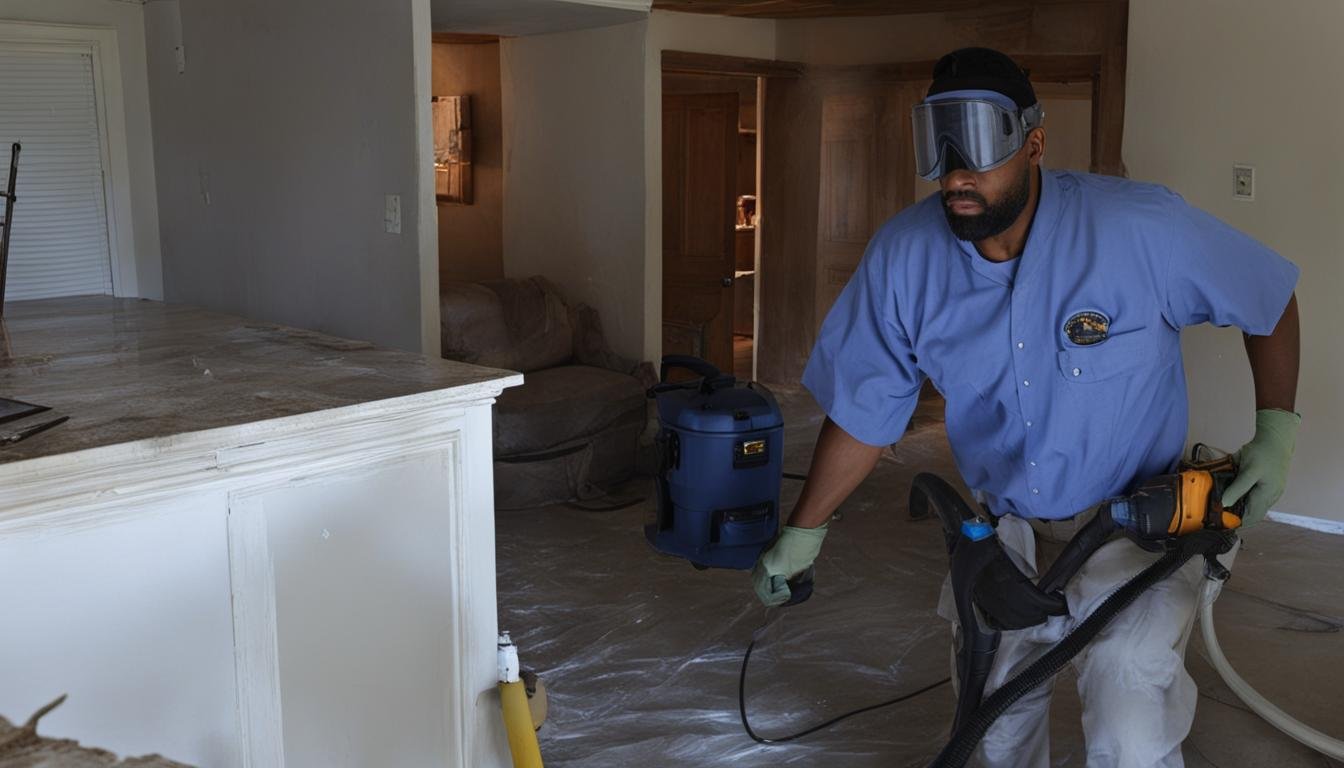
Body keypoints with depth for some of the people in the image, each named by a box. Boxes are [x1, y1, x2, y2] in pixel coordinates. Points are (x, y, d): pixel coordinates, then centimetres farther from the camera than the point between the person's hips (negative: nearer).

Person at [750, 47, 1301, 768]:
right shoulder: (903, 255, -15)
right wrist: (802, 533, 0)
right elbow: (863, 411, -5)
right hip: (1002, 525, 3)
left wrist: (1274, 430, -9)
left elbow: (1270, 298, -4)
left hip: (1134, 524, -3)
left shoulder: (1143, 227, -22)